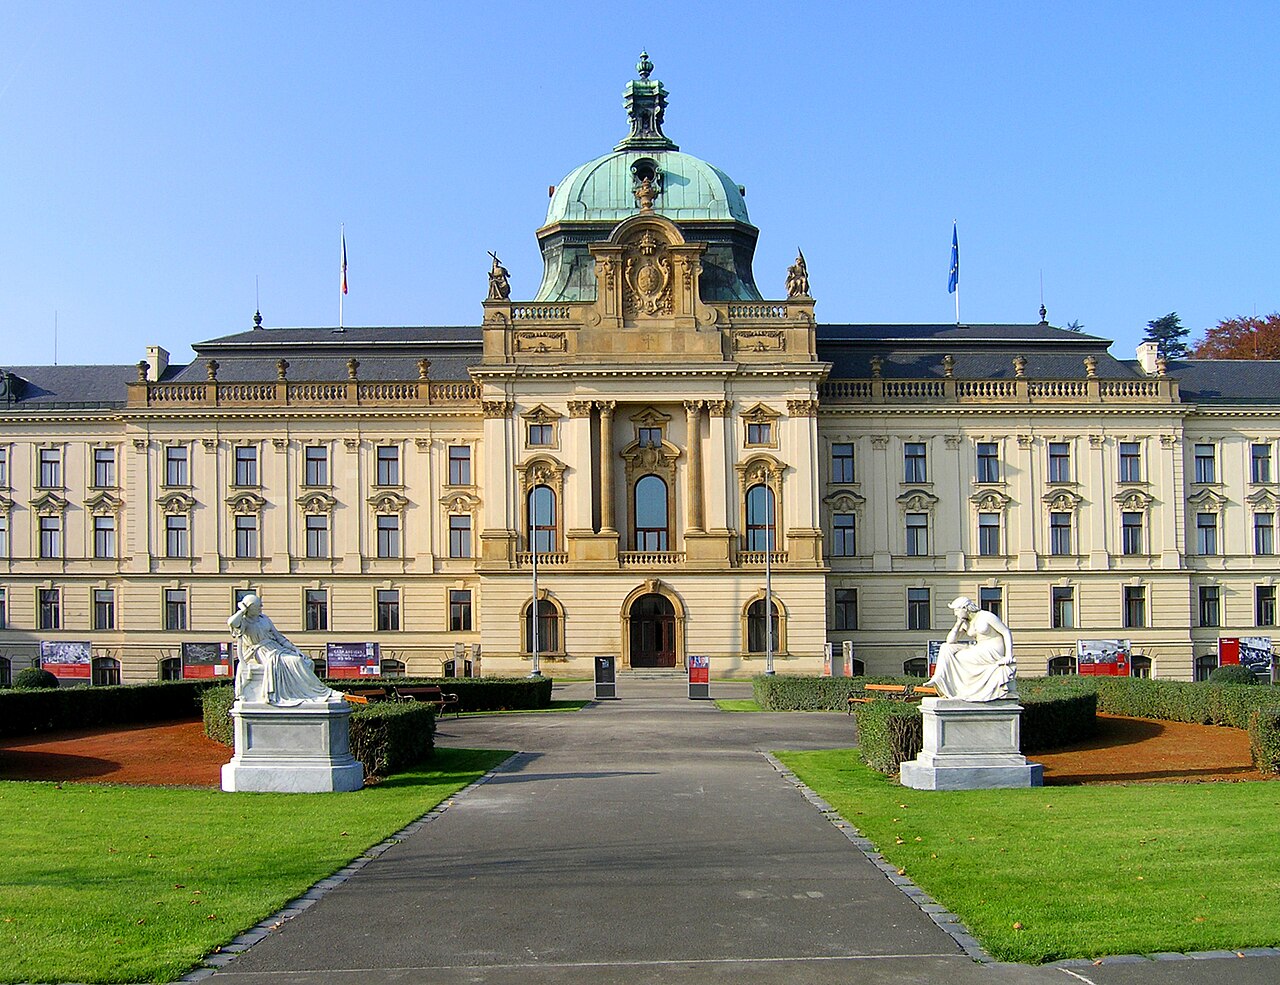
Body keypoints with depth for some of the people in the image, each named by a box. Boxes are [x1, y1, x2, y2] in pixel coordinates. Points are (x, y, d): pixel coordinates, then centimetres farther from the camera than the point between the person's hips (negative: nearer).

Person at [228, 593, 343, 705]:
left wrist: (294, 649, 7)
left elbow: (278, 636, 18)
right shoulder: (244, 622, 1)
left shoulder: (264, 619, 18)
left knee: (302, 661, -16)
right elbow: (232, 622, -24)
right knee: (274, 660, -39)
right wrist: (243, 610, -7)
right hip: (259, 653, -5)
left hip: (275, 648, 6)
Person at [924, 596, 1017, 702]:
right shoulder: (965, 623, 10)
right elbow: (950, 641, 4)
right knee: (946, 648, -7)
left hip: (993, 652, -7)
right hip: (978, 649, 8)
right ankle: (939, 678, -15)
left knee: (959, 657, -21)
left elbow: (1006, 632, -9)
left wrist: (1008, 656, -17)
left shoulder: (986, 616, -9)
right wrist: (958, 623, -3)